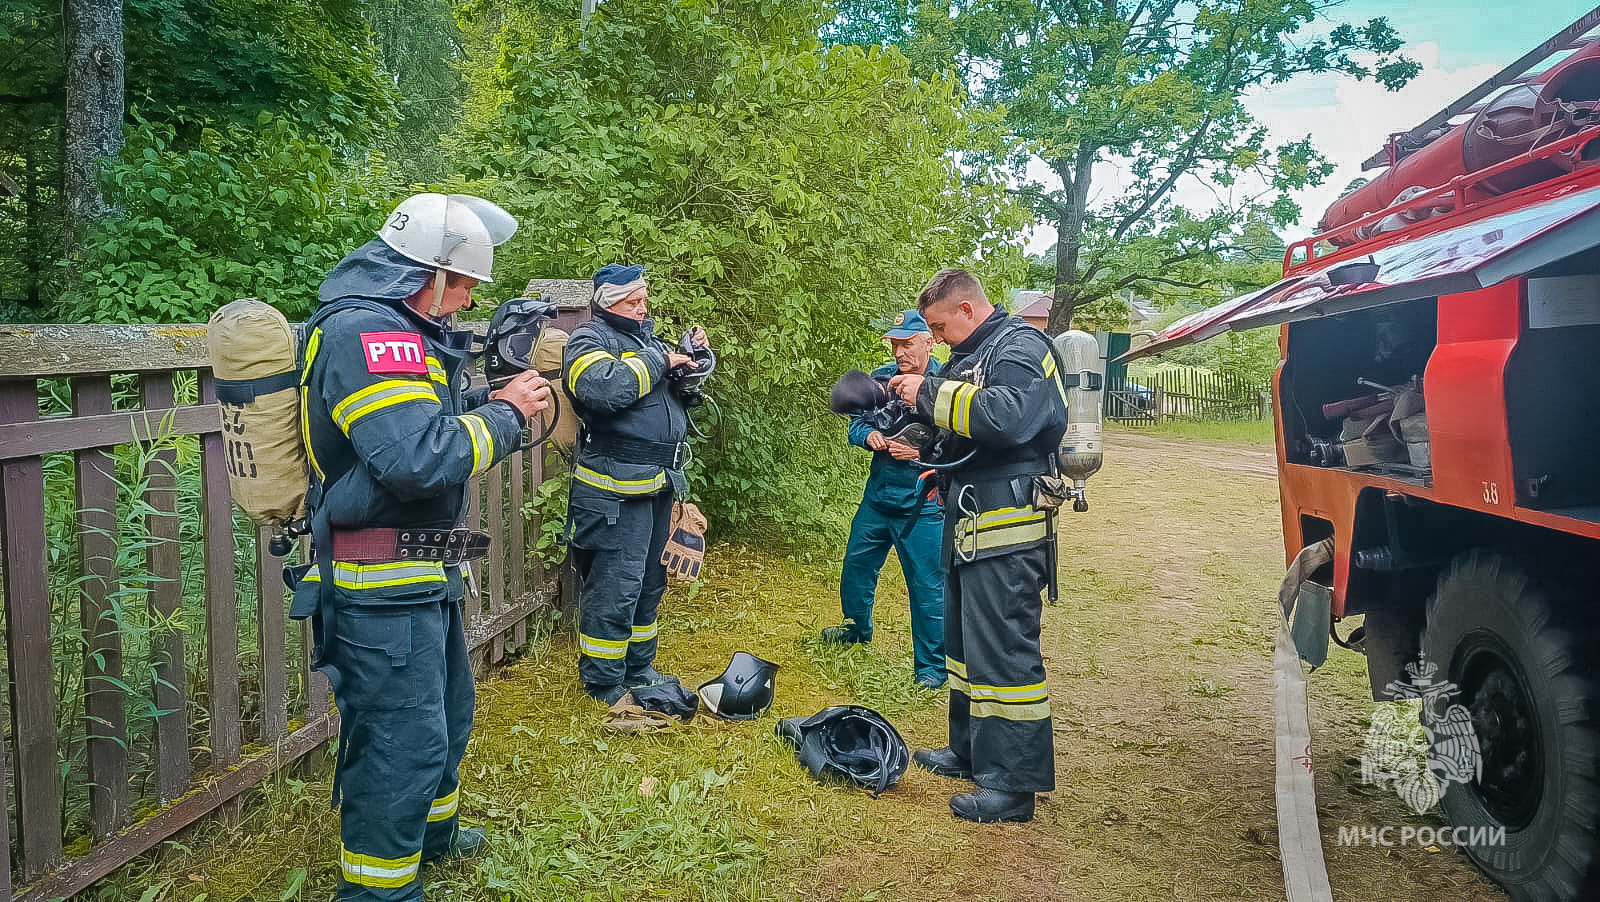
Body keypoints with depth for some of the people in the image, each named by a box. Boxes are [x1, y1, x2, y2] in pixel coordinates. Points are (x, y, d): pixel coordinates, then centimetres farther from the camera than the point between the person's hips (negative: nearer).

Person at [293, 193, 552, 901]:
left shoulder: (400, 333, 13)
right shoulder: (365, 334, -22)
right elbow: (421, 459, -31)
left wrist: (500, 404, 3)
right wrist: (504, 413, -18)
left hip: (423, 575, 11)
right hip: (382, 586, -11)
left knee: (446, 711, 25)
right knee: (402, 741, -1)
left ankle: (428, 833, 46)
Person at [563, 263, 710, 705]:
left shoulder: (645, 336, 18)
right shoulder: (589, 339, -8)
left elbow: (684, 393, 25)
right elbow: (605, 388, -29)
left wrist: (695, 355, 7)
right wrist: (659, 360, -19)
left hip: (656, 484, 9)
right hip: (615, 489, -9)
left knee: (648, 582, 17)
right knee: (614, 586, -4)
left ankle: (638, 668, 31)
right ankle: (604, 684, 9)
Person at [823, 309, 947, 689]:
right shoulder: (881, 378, 4)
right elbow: (856, 423, 8)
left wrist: (922, 450, -27)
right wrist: (869, 435, -13)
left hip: (922, 504, -6)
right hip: (878, 496, 6)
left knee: (927, 586, -1)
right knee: (856, 565, 21)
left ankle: (931, 668, 12)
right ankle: (858, 629, 46)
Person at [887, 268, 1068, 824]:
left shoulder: (1020, 347, -12)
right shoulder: (972, 354, 18)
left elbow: (1005, 415, -30)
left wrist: (930, 392, -22)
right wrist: (915, 397, 8)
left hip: (1007, 526, -10)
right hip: (970, 523, 10)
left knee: (1002, 648, -7)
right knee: (966, 638, 18)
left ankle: (1013, 783, 1)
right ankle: (971, 752, 32)